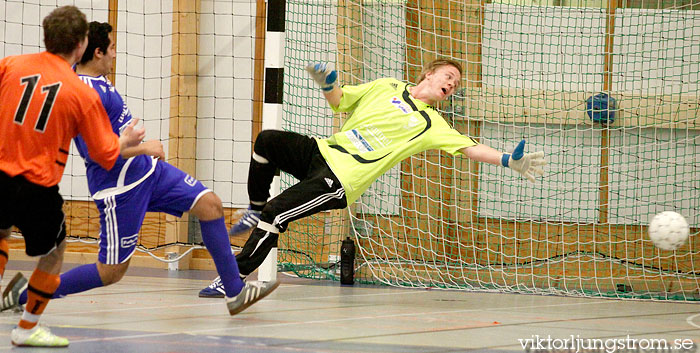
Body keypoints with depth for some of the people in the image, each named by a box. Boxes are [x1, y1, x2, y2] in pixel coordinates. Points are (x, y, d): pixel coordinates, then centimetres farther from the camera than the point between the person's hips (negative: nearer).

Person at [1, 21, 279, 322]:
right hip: (119, 187, -10)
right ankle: (24, 294, 8)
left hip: (147, 171, 10)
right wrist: (143, 148, -20)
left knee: (209, 204, 2)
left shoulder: (94, 80, 6)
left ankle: (235, 292, 6)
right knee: (111, 272, -3)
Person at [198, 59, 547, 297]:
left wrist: (509, 160, -18)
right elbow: (338, 99, 19)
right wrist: (328, 81, -4)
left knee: (275, 215, -19)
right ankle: (256, 210, 13)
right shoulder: (388, 87, 15)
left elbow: (470, 147, -4)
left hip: (340, 181, -5)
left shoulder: (431, 125, 4)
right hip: (324, 151, 5)